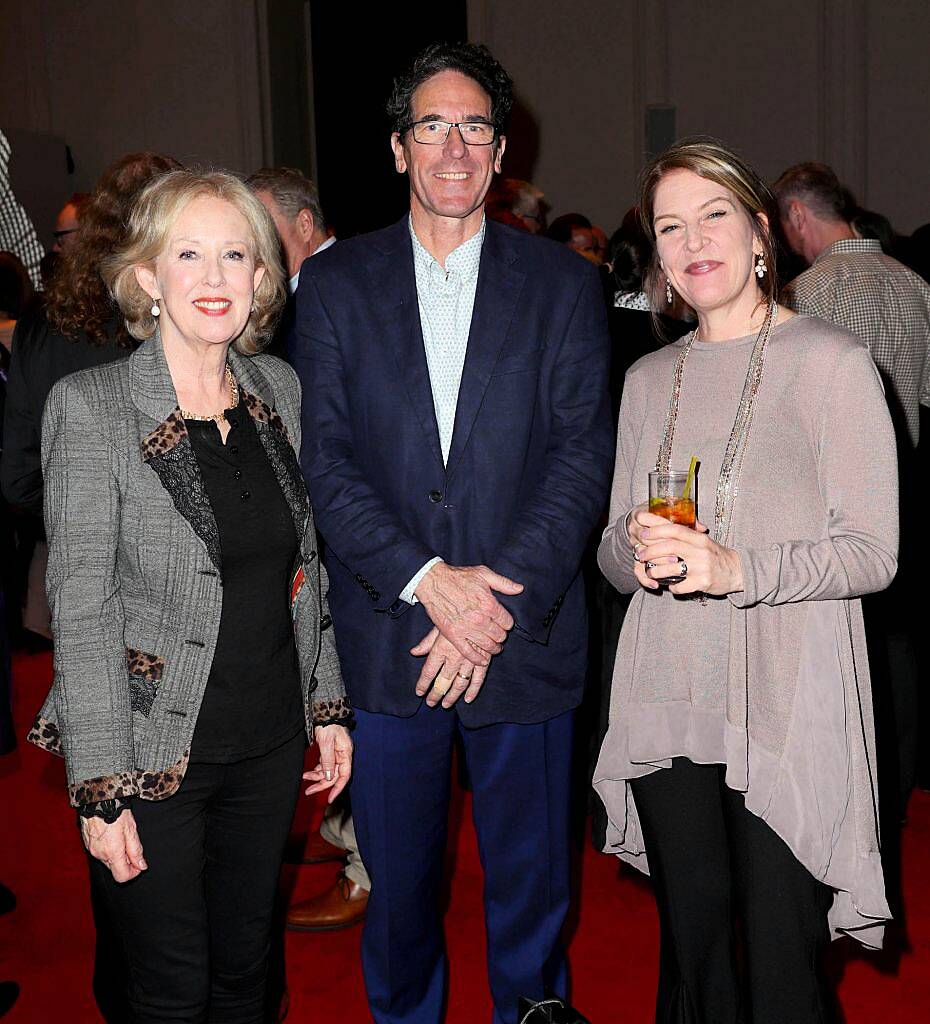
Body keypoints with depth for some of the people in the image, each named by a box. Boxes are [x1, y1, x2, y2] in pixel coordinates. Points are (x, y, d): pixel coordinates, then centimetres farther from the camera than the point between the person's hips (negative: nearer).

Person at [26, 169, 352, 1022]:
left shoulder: (280, 387, 2)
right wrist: (99, 787, -15)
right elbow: (82, 607, -15)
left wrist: (328, 703, 10)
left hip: (269, 742, 5)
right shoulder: (89, 406, -14)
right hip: (154, 751, -4)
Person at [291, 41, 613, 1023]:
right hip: (387, 644, 1)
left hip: (524, 638, 0)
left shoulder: (564, 285, 4)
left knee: (530, 886, 13)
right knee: (396, 883, 14)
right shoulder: (335, 283, 4)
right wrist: (427, 579, -16)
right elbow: (324, 459, -3)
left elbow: (583, 455, -3)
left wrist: (502, 598, -14)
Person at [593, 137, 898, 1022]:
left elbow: (873, 551, -7)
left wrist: (739, 568, -22)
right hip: (666, 708, 4)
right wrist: (636, 549, -9)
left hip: (785, 713, -4)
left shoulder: (831, 361, -2)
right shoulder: (648, 379, 12)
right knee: (690, 946, 13)